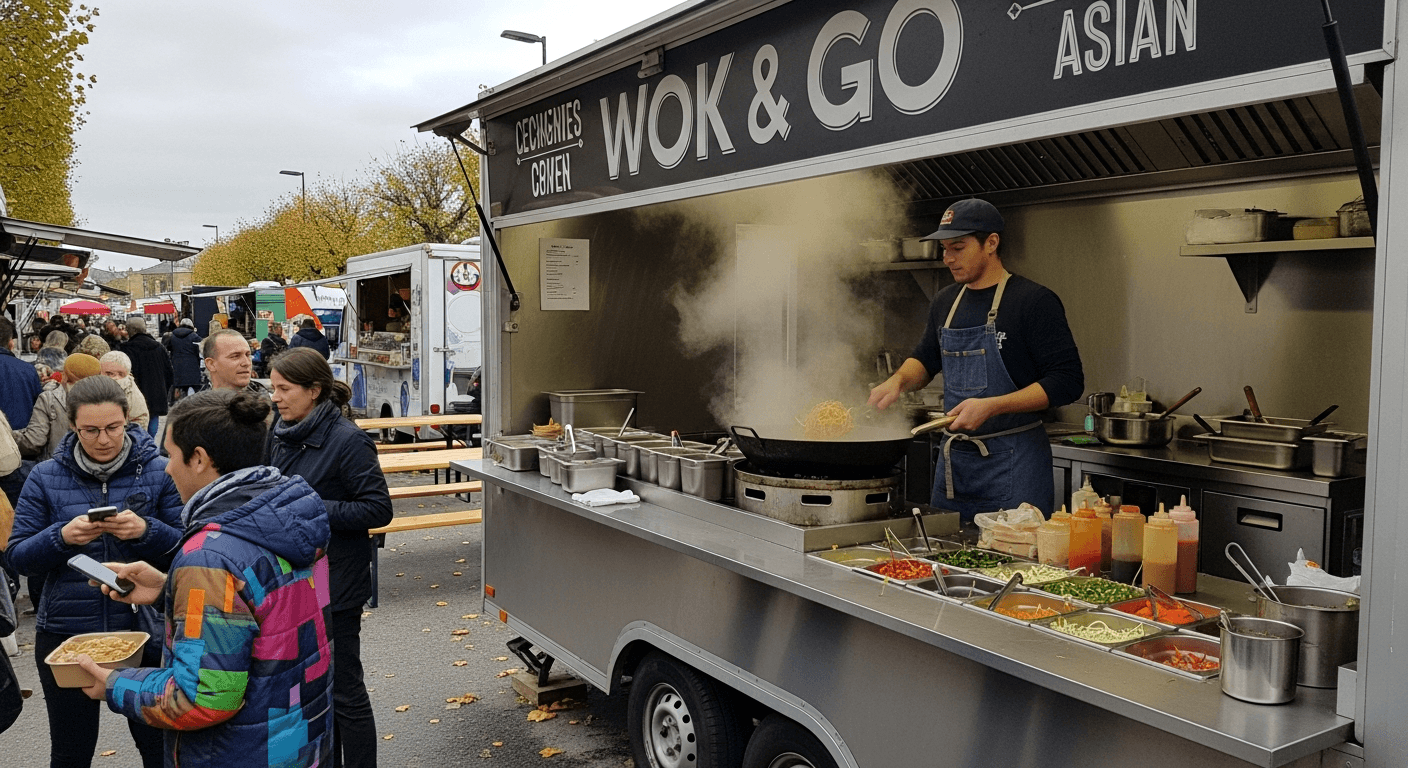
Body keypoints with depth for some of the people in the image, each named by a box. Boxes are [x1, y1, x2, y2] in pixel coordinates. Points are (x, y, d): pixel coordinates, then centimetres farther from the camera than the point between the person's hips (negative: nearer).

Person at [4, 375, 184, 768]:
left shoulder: (158, 471, -5)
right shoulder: (46, 477, 0)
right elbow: (16, 556, -1)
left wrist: (146, 531, -25)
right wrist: (61, 537, -19)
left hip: (141, 629, -1)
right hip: (66, 632, 2)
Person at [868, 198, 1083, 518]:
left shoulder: (1034, 300, -9)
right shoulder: (946, 302, 11)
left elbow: (1067, 381, -13)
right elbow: (926, 359, 26)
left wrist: (991, 406, -21)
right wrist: (898, 381, 4)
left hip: (1013, 465, -6)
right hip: (953, 459, 6)